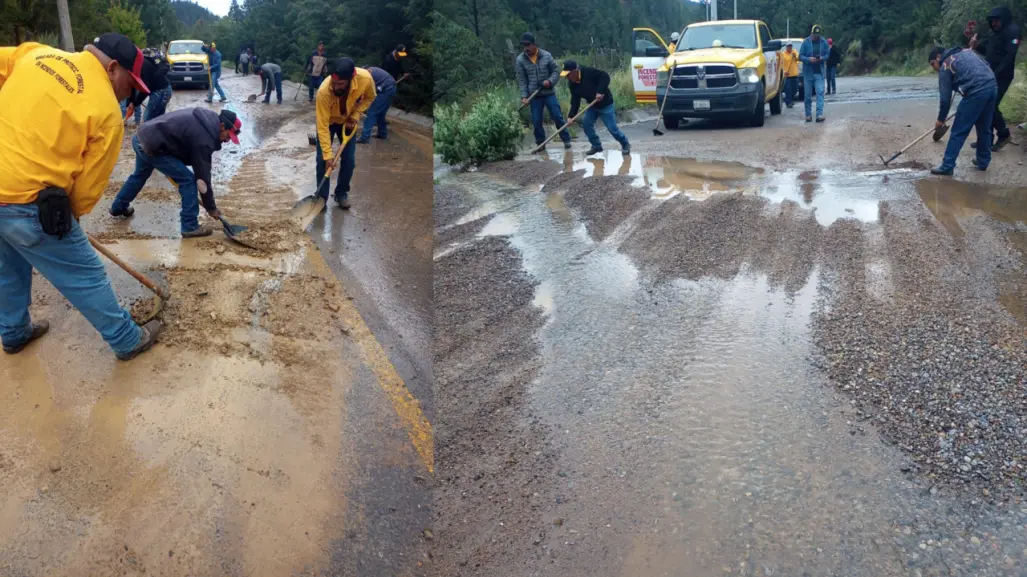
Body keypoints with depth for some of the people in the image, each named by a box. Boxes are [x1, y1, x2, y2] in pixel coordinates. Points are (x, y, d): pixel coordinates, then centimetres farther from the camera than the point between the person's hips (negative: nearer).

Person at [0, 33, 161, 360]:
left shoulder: (36, 53, 7)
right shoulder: (107, 111, -10)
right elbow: (90, 182, -4)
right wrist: (69, 215, 12)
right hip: (28, 203, -7)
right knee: (86, 278, 9)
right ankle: (128, 341, 24)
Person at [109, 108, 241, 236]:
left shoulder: (204, 117, 7)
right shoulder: (204, 137, -20)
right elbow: (203, 174, -17)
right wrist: (211, 207, -9)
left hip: (141, 137, 10)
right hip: (152, 146, -10)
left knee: (140, 174, 35)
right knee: (188, 180, -7)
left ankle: (118, 207, 55)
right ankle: (190, 227, -2)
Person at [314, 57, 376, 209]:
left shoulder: (365, 79, -36)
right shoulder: (324, 91, -42)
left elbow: (370, 97, -10)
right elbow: (323, 126, -34)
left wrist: (355, 115, -20)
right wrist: (328, 154, -34)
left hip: (348, 121, 2)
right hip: (328, 121, -2)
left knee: (349, 159, 0)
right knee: (322, 159, -7)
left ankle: (342, 193, 20)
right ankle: (321, 197, 7)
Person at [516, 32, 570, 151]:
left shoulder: (546, 55, -5)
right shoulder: (520, 59, -4)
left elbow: (556, 70, 2)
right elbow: (521, 80, -2)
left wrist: (550, 81, -17)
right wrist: (524, 96, -9)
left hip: (549, 93, -1)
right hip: (534, 96, 1)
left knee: (557, 116, 2)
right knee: (536, 121, 3)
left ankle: (566, 139, 15)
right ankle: (540, 143, 18)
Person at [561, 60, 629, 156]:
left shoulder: (589, 72, -26)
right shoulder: (573, 84, -5)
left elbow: (605, 77, -26)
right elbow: (575, 101, -3)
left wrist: (600, 91, -33)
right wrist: (571, 116, -12)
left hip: (605, 104, -7)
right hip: (592, 105, 7)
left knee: (612, 128, -6)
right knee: (586, 123, -2)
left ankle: (625, 145, 16)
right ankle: (596, 145, 13)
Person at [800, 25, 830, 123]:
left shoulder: (823, 42, 3)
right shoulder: (806, 42, -3)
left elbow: (827, 54, 7)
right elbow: (800, 56, -3)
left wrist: (822, 58, -14)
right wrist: (809, 59, -21)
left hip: (819, 72, 1)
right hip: (808, 72, -1)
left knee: (820, 92, -11)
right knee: (808, 94, 4)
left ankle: (819, 114, -16)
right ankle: (808, 114, 15)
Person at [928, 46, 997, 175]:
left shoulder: (945, 67, 6)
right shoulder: (966, 52, 26)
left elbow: (945, 98, 4)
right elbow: (987, 65, 22)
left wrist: (941, 119, 15)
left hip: (976, 92, -7)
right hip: (992, 86, 7)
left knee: (958, 132, 0)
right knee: (984, 128, 21)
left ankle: (947, 166, 2)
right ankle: (983, 161, 31)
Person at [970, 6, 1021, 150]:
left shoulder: (1013, 31, -12)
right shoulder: (997, 33, 16)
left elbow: (1010, 56, -20)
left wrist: (996, 74, -26)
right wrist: (977, 45, 3)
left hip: (1001, 77, -9)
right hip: (990, 76, 9)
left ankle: (1004, 135, 6)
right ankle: (986, 138, 14)